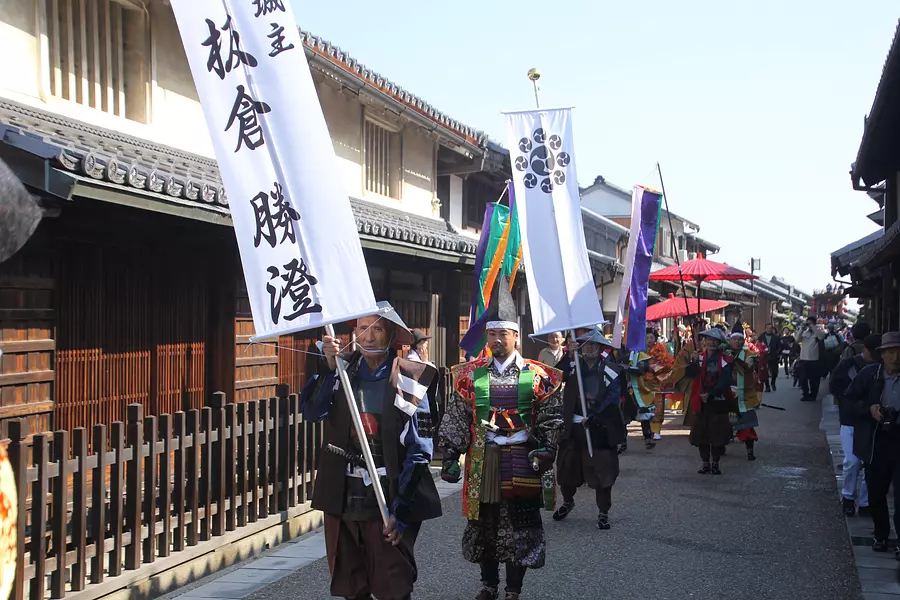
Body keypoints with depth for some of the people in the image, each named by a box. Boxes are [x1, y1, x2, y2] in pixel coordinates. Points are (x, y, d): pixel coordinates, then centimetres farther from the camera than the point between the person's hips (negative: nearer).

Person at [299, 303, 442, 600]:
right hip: (342, 497, 4)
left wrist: (402, 510, -13)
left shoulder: (408, 381, -7)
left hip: (387, 499, -4)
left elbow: (419, 451, -9)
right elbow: (312, 411, -11)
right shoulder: (342, 370, 3)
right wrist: (328, 369, -21)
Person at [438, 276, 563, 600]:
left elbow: (551, 419, 3)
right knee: (483, 525, 11)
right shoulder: (471, 374, 4)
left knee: (519, 527, 3)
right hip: (481, 461, 2)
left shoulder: (538, 376, -1)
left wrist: (546, 450, -7)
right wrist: (450, 455, 1)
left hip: (522, 463, -2)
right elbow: (455, 419, 6)